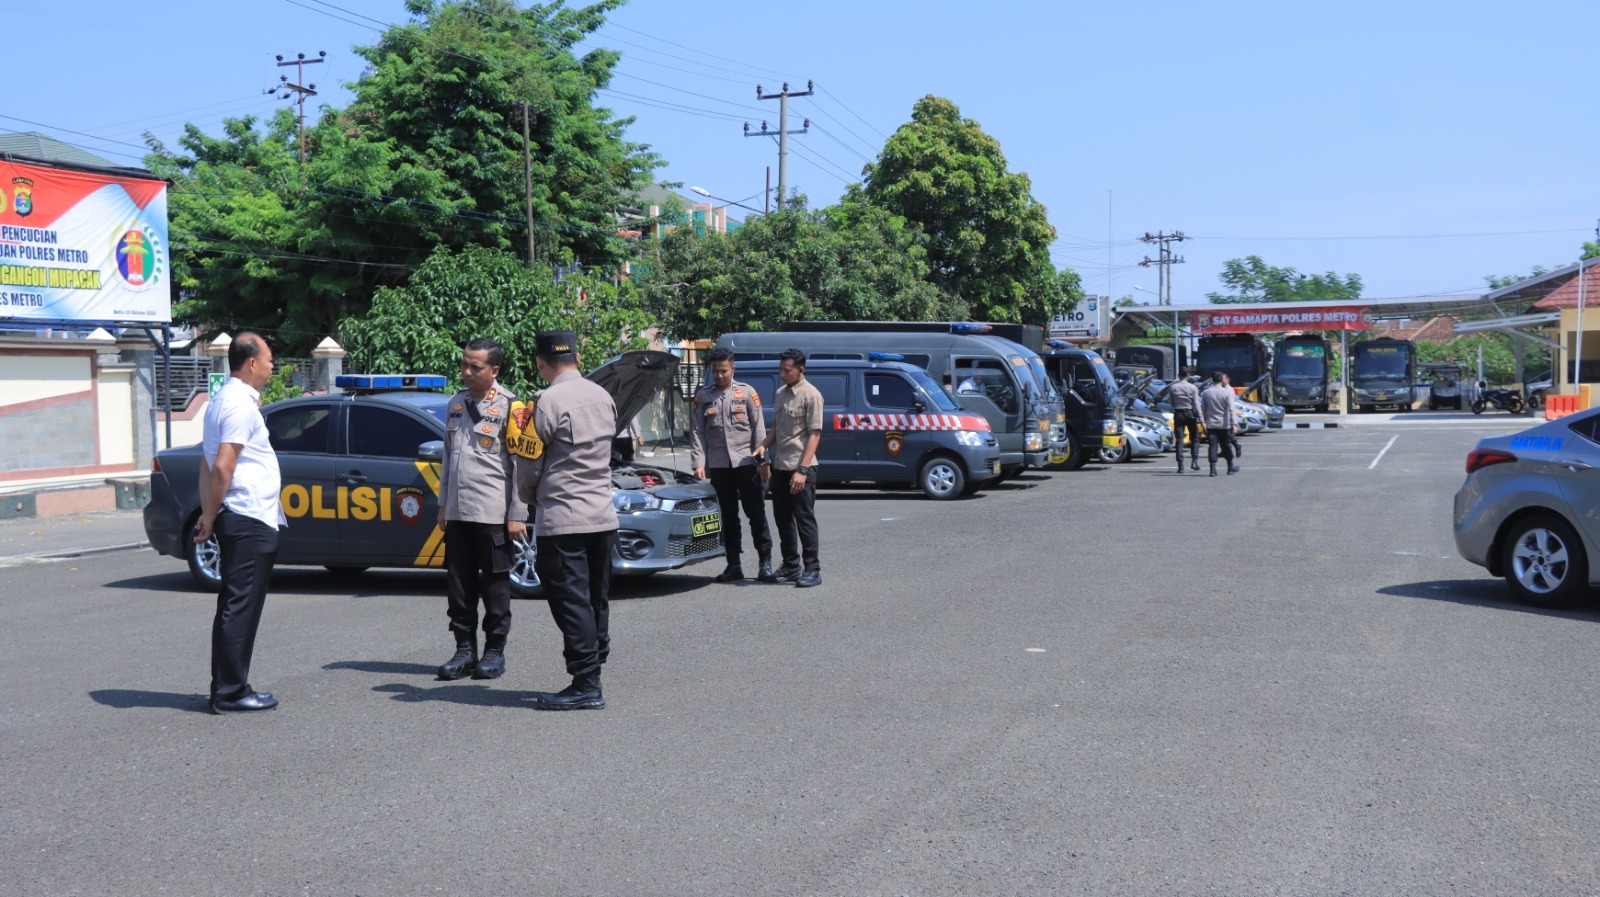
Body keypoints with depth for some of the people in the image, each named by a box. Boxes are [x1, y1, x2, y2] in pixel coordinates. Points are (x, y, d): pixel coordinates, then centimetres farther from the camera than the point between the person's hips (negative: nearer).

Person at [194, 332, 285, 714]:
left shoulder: (223, 399, 17)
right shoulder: (241, 403, -14)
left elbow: (211, 465, 18)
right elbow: (222, 467, -21)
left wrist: (209, 514, 16)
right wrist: (210, 518, -13)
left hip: (237, 520, 10)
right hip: (250, 518, -10)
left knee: (234, 606, 14)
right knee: (241, 607, -6)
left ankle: (226, 689, 20)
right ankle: (231, 693, -2)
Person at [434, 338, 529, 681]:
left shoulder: (509, 406, -5)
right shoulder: (455, 404, 14)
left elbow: (520, 464, -7)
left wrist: (517, 515, -10)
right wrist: (443, 504, 17)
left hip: (493, 512, -6)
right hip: (458, 511, 6)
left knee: (495, 584, 2)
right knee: (458, 582, 7)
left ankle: (495, 651, 12)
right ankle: (465, 649, 16)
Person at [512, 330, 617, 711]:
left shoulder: (549, 401, -13)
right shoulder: (603, 397, 9)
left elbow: (529, 462, -8)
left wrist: (528, 495, 13)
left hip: (562, 519, -7)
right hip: (603, 515, 8)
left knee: (570, 602, -4)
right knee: (595, 600, 12)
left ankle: (586, 686, -4)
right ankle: (592, 675, 18)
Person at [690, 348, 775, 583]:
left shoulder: (747, 392, 4)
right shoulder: (703, 396, 8)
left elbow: (759, 429, 3)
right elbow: (696, 432, 6)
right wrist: (698, 463, -3)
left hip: (745, 462, -2)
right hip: (718, 464, 2)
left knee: (756, 512, -2)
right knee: (728, 516, 8)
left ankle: (765, 562, 4)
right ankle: (734, 565, 13)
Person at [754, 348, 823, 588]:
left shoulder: (810, 395, -10)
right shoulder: (780, 393, 13)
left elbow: (814, 434, -14)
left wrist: (802, 469, -19)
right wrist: (763, 446, 2)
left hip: (800, 468, -8)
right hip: (779, 466, 8)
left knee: (804, 519, -3)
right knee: (783, 519, 12)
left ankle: (812, 569, 3)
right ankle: (790, 566, 22)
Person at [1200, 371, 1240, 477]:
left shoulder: (1206, 393, 0)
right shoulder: (1227, 392, -7)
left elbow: (1203, 409, 7)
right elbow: (1230, 409, -10)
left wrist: (1205, 421, 19)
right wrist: (1233, 424, -8)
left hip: (1211, 424, 1)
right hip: (1224, 424, -1)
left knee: (1213, 445, 0)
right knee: (1226, 445, 11)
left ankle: (1213, 469, -7)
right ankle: (1231, 467, 22)